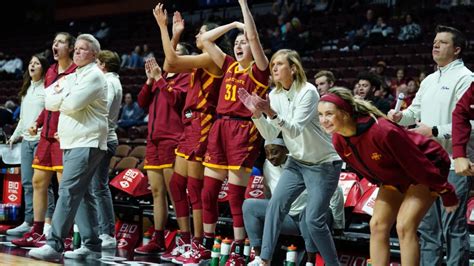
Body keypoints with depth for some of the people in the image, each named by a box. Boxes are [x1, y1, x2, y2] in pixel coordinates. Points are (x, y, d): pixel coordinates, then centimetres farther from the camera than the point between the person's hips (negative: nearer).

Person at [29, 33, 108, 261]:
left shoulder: (94, 75, -7)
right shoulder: (71, 77, 20)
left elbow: (73, 103, -19)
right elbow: (50, 103, 11)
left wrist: (60, 96, 1)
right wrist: (64, 96, -7)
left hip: (87, 143, -9)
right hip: (72, 142, 9)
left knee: (68, 191, -15)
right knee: (82, 193, 8)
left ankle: (54, 244, -20)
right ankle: (92, 245, 11)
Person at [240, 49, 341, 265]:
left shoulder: (308, 92, -19)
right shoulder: (275, 95, 0)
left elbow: (295, 130, -29)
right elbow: (270, 135, -3)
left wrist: (272, 114, -43)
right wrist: (257, 114, -20)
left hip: (323, 164, -6)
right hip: (297, 161, 6)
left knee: (314, 220, -10)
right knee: (275, 206, -7)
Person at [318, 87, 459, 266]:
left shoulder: (381, 131, -38)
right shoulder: (338, 141, -15)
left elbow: (420, 165, -27)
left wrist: (447, 194, -19)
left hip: (426, 170, -7)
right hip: (394, 177, 8)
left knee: (404, 227, -17)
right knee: (377, 225, -2)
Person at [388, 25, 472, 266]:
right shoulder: (429, 80, 18)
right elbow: (415, 111, 23)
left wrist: (434, 132, -21)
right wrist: (401, 116, 1)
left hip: (452, 166, -8)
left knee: (453, 227, -5)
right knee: (427, 225, 15)